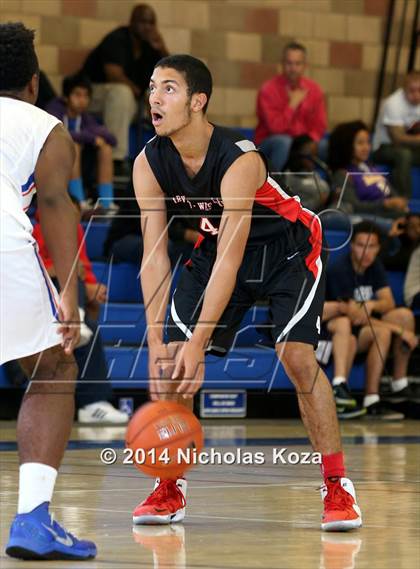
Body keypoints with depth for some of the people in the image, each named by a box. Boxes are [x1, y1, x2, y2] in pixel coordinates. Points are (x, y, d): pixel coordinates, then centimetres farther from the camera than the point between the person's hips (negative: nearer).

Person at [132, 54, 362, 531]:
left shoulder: (240, 161, -35)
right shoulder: (148, 164, -18)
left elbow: (229, 261, -37)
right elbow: (154, 257, -15)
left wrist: (199, 344, -41)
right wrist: (157, 343, -22)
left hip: (288, 250, -5)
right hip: (216, 247, 5)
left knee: (296, 355, -22)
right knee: (168, 360, -7)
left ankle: (337, 488, -10)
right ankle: (169, 490, 7)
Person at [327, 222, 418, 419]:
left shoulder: (375, 266, 4)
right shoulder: (339, 271, -20)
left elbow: (389, 303, -3)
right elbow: (354, 317, -22)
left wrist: (371, 305, -29)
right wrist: (400, 330, -23)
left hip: (365, 326, 8)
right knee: (382, 333, -31)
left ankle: (399, 386, -9)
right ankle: (371, 401, -35)